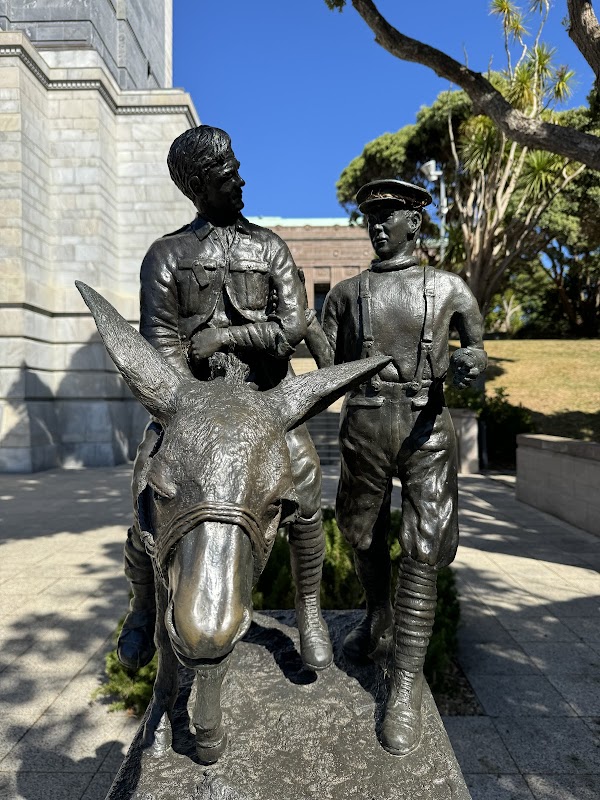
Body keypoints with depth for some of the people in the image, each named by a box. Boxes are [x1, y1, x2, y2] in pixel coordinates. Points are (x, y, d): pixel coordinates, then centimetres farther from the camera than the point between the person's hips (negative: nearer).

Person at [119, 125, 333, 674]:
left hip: (266, 389, 1)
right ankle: (143, 607, 13)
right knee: (148, 491, -15)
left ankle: (309, 610, 2)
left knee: (306, 489, -18)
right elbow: (161, 341, -4)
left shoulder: (270, 247, 12)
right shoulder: (166, 254, 8)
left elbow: (294, 325, 0)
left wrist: (224, 335, -10)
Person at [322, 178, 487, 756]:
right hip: (363, 430, 2)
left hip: (427, 430, -2)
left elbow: (475, 341, 15)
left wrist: (471, 361, -7)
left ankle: (406, 685, 9)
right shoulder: (345, 294, 8)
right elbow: (329, 371, 6)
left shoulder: (447, 288, 5)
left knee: (422, 554, -4)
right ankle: (377, 617, 46)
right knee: (360, 536, 16)